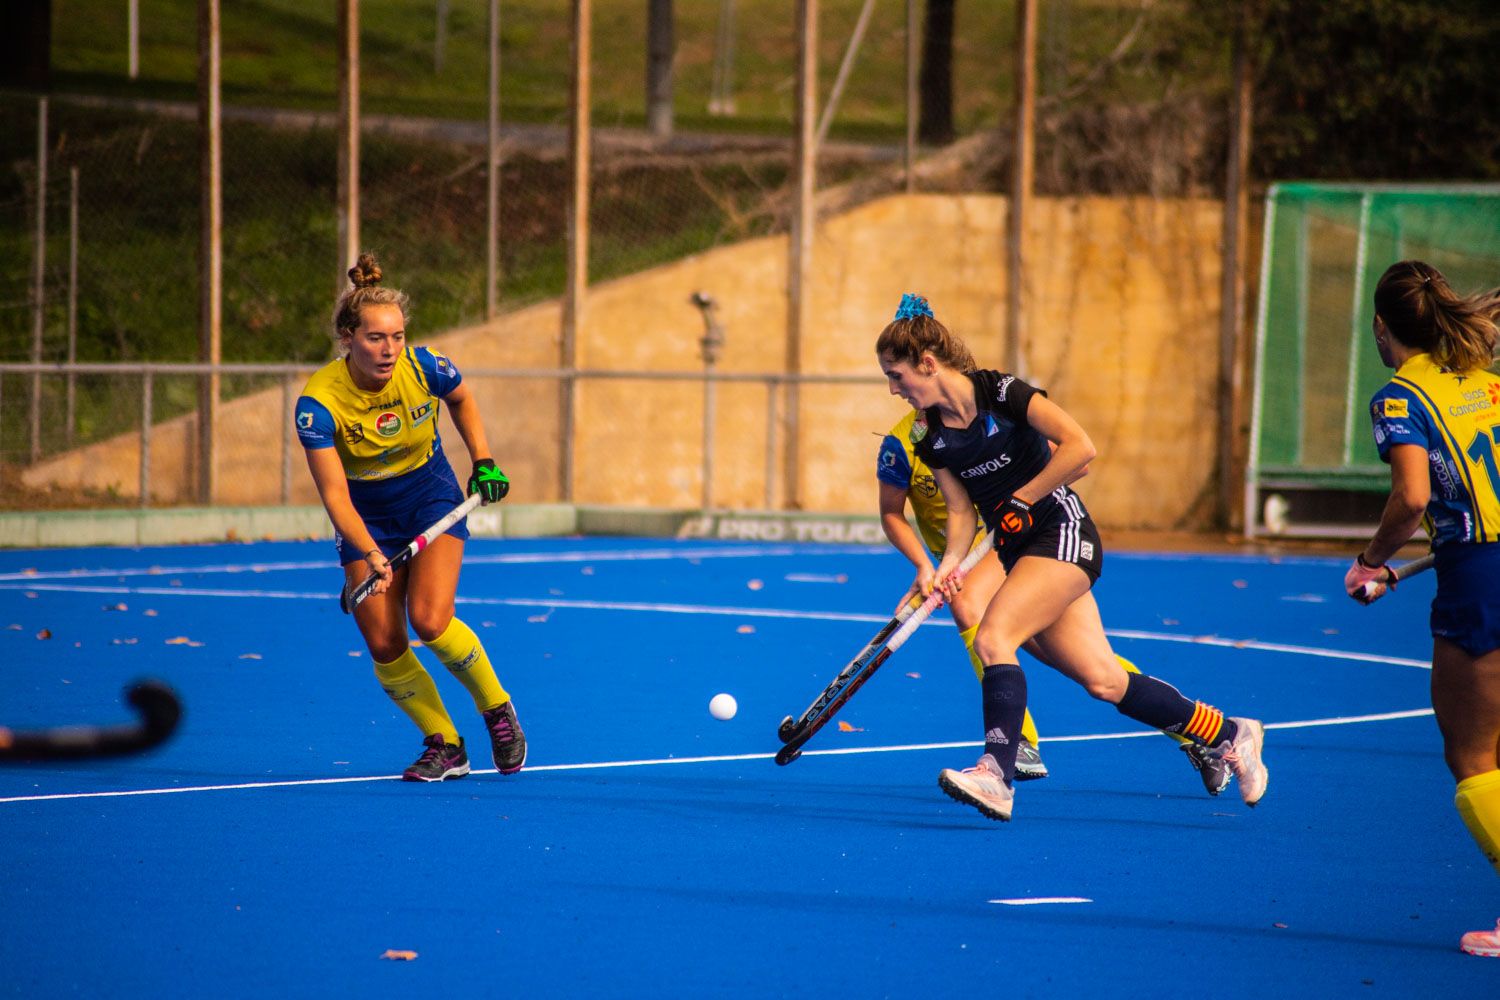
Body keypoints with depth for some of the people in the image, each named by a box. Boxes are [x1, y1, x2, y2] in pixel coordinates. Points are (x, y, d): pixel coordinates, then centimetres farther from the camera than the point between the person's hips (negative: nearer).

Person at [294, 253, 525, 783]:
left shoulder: (424, 367, -21)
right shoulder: (319, 401, -26)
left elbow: (462, 399, 5)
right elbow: (334, 493, -25)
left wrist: (484, 463, 0)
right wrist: (370, 554, -38)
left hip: (431, 495, -1)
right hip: (367, 513, 1)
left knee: (430, 620, -20)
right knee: (384, 645, -8)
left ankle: (498, 709, 4)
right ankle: (445, 746, 10)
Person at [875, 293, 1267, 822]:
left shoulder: (1001, 392, -14)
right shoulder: (929, 437, 5)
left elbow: (1080, 447, -19)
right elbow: (961, 510, 8)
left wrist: (1020, 500, -17)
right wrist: (949, 563, -10)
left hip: (1062, 535, -7)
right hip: (1019, 550, 7)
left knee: (991, 637, -26)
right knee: (1103, 681, 2)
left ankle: (996, 774, -30)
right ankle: (1230, 735, 16)